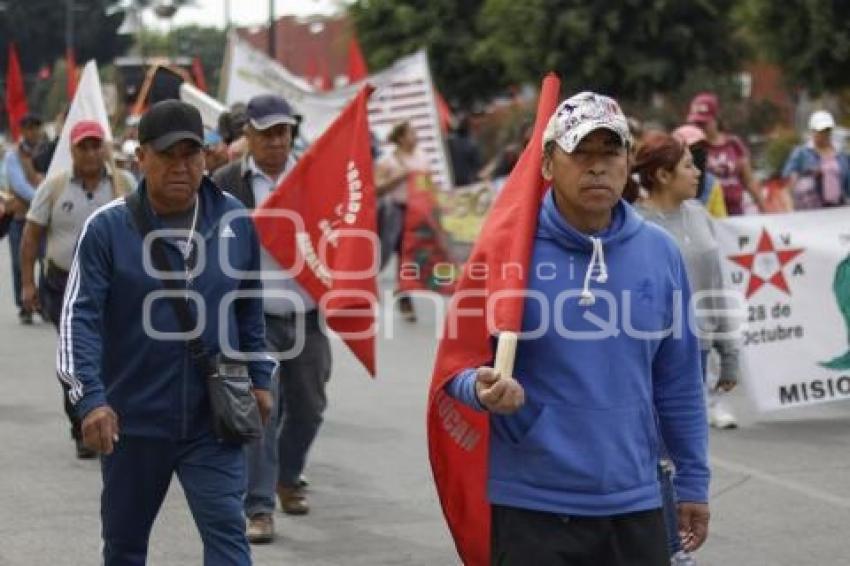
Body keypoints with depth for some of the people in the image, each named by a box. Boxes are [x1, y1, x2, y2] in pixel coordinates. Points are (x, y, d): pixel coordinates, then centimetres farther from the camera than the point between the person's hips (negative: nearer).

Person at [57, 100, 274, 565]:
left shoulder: (234, 222, 1)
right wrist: (90, 398, -24)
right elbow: (80, 317, -13)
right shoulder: (108, 228, -9)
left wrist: (258, 378, 15)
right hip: (132, 420, -1)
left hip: (213, 419, 1)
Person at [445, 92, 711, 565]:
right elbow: (459, 361, -2)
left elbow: (678, 381, 10)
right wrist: (482, 388, -25)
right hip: (533, 507, -3)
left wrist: (693, 481, 12)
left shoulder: (660, 252, 4)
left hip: (635, 505, 4)